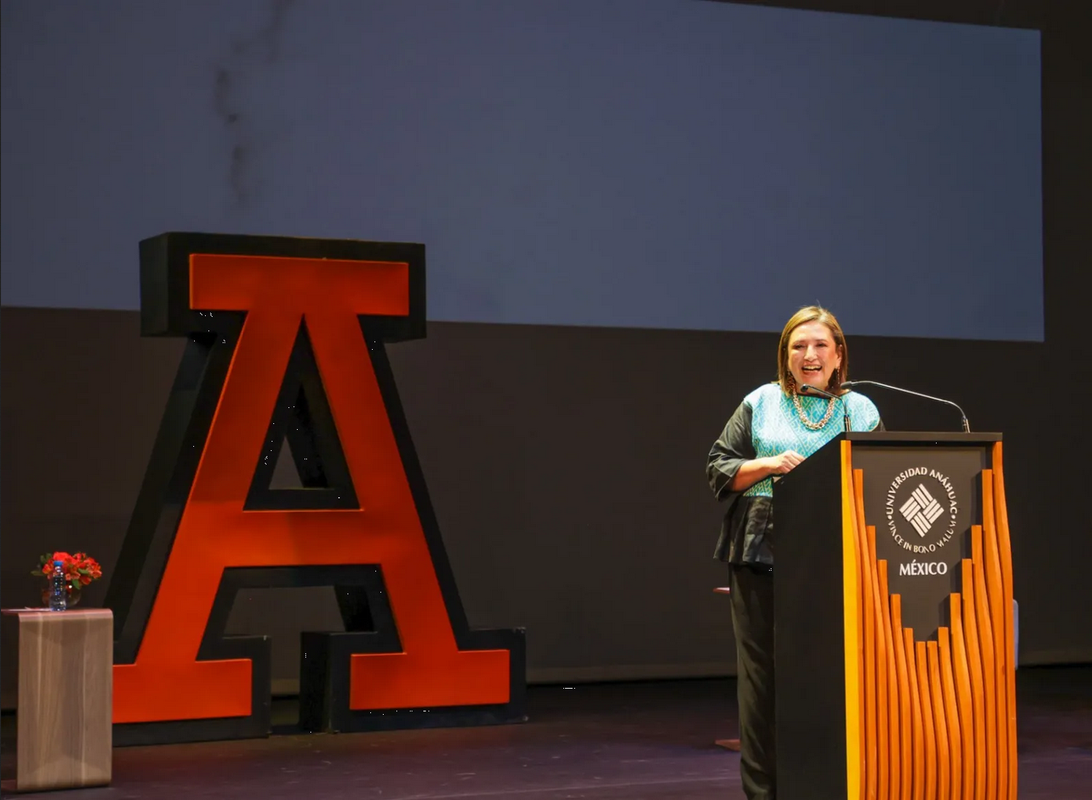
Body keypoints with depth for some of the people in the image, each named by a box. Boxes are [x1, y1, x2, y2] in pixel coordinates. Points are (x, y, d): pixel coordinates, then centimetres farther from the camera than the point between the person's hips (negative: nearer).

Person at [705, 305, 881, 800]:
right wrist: (769, 464, -9)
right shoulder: (760, 404, 10)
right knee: (762, 671, -1)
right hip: (762, 554, -1)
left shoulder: (861, 410, 14)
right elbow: (718, 468, 7)